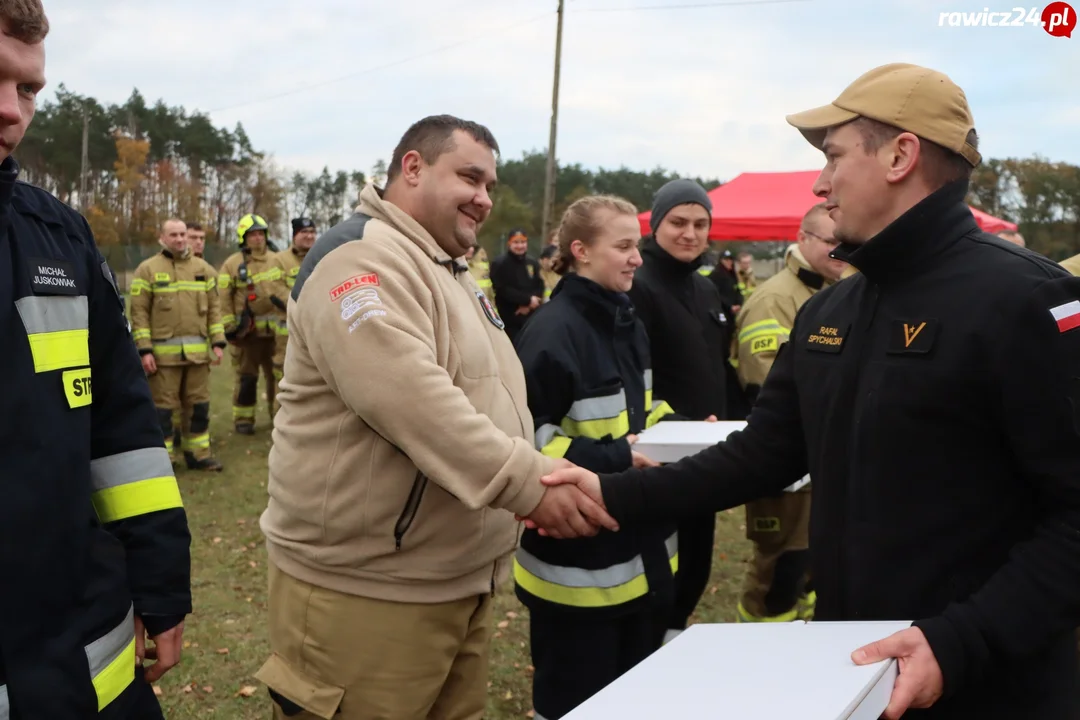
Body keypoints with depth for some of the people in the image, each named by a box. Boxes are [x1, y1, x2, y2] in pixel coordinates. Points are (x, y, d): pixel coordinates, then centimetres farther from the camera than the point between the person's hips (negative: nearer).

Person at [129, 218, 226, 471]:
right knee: (163, 406, 2)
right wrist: (144, 350, -9)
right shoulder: (148, 269, 1)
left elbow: (214, 308, 13)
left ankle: (198, 454, 22)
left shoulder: (204, 268, 12)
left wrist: (218, 342, 4)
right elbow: (139, 312, -3)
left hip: (198, 352, 4)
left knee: (199, 404, 10)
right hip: (163, 352, -3)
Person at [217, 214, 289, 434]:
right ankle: (243, 419, 14)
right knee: (246, 376, 4)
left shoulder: (276, 260, 9)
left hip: (275, 329, 3)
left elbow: (287, 289, 14)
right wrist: (229, 327, -9)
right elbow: (223, 299, -5)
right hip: (247, 330, -3)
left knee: (278, 373, 9)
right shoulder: (232, 264, -3)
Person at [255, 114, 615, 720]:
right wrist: (528, 481, -32)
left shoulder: (455, 273, 17)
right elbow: (409, 397, -30)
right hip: (363, 588, -9)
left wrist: (555, 469, 10)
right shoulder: (362, 258, -16)